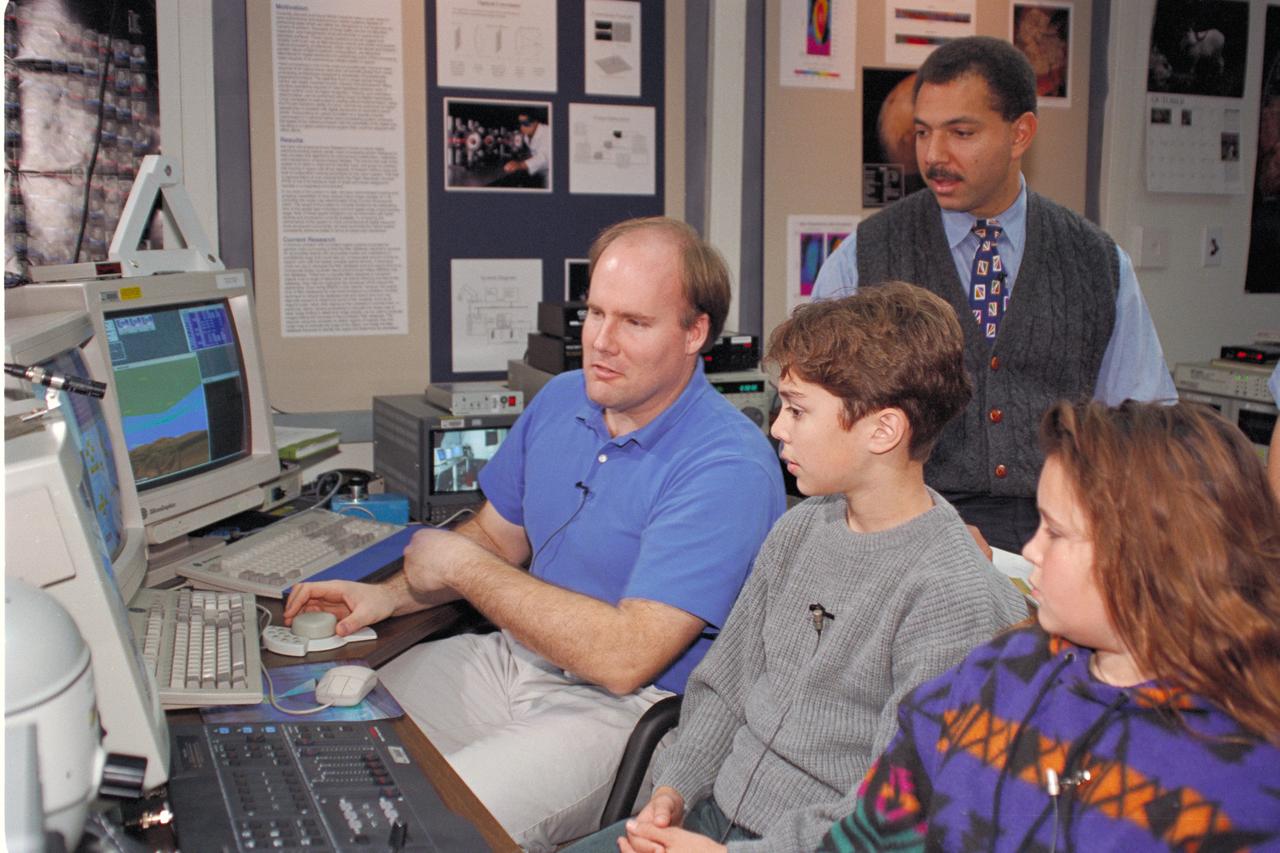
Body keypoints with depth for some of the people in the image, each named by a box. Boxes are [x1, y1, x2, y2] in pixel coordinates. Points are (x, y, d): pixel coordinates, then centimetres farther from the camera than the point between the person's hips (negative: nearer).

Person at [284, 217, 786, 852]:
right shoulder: (561, 400, 4)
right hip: (511, 658, 8)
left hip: (627, 709, -7)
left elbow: (624, 657, -28)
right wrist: (391, 595, -1)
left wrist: (462, 566, -18)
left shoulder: (728, 468, -22)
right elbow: (497, 537, 17)